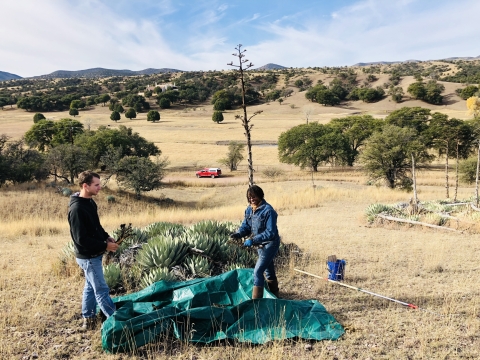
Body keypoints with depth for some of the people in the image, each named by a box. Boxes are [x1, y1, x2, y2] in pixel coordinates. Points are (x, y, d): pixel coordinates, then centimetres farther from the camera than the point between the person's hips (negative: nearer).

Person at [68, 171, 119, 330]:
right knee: (102, 290, 0)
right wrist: (105, 246, -21)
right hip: (88, 257, -10)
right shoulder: (77, 209, -25)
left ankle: (88, 319, 32)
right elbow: (82, 239, -25)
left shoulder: (89, 202, 5)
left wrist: (106, 237, 3)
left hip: (93, 255, 10)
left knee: (91, 287, 19)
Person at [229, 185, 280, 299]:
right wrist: (238, 234, -17)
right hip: (261, 244, 8)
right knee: (269, 271, 22)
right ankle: (274, 297, 40)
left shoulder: (268, 210, -25)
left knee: (258, 271, -12)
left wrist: (253, 240, -32)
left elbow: (270, 233, -27)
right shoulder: (249, 209, -1)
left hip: (270, 244, -8)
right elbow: (246, 226, 5)